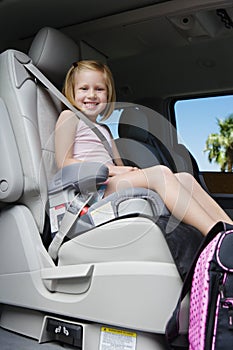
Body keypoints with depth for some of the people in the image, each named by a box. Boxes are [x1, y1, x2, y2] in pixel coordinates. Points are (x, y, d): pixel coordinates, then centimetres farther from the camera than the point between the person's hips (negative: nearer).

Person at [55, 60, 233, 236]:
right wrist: (110, 169, -12)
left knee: (184, 178, -7)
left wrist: (130, 170, -1)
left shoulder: (104, 130, 30)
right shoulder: (69, 117, 8)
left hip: (113, 185, 8)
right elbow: (64, 162, -6)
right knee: (160, 172, -27)